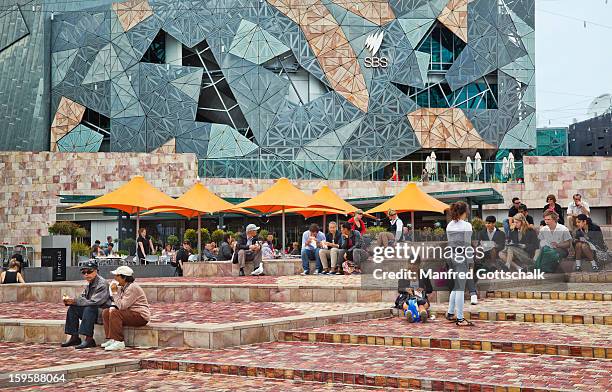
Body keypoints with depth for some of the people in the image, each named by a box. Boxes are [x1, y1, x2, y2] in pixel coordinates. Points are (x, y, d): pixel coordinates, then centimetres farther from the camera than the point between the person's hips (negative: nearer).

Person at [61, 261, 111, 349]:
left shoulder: (102, 284, -16)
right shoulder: (89, 284, 12)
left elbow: (93, 302, -24)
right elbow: (83, 298, 12)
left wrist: (74, 301, -23)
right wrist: (69, 300, -8)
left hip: (103, 311, -9)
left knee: (89, 309, -35)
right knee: (72, 308, -2)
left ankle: (89, 339, -33)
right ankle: (74, 337, -3)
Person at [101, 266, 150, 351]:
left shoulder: (132, 288, -20)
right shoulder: (122, 287, 10)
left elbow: (122, 306, -24)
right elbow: (117, 302, 15)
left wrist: (115, 292, -19)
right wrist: (112, 306, -8)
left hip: (141, 316, -10)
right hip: (130, 314, 10)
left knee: (115, 313, -28)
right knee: (106, 312, 5)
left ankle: (119, 342, -28)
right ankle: (110, 340, -4)